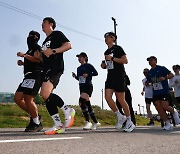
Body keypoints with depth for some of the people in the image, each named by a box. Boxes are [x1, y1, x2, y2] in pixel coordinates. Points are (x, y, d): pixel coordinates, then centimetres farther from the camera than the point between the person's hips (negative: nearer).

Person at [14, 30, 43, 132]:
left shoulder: (36, 47, 0)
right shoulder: (30, 50, 28)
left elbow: (37, 59, -18)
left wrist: (24, 55, -15)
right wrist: (23, 63, 17)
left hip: (35, 76, -10)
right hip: (29, 76, 10)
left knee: (28, 99, -15)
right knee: (17, 98, 3)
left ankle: (37, 123, -3)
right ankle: (34, 116, 12)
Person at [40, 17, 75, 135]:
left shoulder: (57, 34, 7)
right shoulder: (45, 41, 31)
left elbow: (68, 45, -9)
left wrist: (53, 51, -16)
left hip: (55, 68, -9)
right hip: (46, 69, 9)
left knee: (45, 93, -27)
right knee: (47, 98, 0)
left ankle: (68, 111, -11)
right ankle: (58, 126, 2)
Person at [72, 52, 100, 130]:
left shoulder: (88, 65, -1)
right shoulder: (78, 68, 19)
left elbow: (96, 73, -5)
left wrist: (88, 74, -18)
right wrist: (75, 76, 3)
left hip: (88, 86, -8)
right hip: (82, 87, 8)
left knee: (81, 101, -24)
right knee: (87, 105, 5)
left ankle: (88, 122, -17)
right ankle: (95, 122, 14)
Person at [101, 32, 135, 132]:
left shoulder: (117, 48, -1)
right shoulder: (106, 52, 21)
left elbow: (125, 60, -11)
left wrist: (112, 58, -16)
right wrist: (104, 65, 8)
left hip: (119, 76, -7)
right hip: (110, 77, 7)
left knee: (121, 99, -7)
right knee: (107, 97, -8)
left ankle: (129, 122, 7)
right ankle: (120, 117, 7)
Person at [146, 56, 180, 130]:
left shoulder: (161, 68, -2)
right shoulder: (149, 72, 14)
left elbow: (171, 75, -4)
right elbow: (148, 81, 25)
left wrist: (165, 78, -21)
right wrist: (147, 83, 2)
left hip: (164, 91, -5)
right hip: (155, 93, 5)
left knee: (165, 106, -15)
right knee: (159, 109, -3)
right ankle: (167, 124, 9)